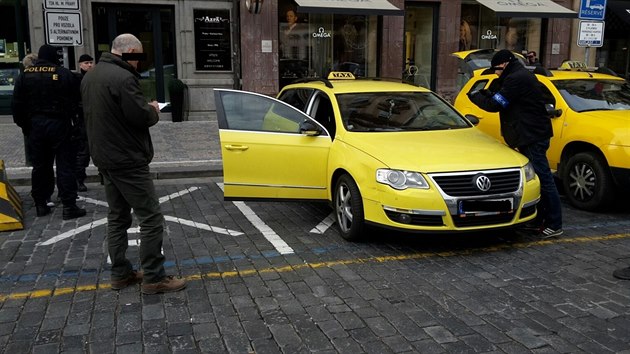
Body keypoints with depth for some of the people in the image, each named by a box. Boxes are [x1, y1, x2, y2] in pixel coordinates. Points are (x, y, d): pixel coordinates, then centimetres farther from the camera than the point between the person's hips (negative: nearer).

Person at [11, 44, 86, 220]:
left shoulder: (25, 75, 5)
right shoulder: (64, 74, -6)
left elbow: (17, 104, 5)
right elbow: (74, 100, -5)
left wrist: (23, 124, 11)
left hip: (35, 125, 4)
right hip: (59, 124, -4)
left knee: (40, 165, 13)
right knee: (64, 165, -2)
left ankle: (40, 204, 20)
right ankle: (69, 206, -3)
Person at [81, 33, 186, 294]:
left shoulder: (90, 76, 12)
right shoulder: (123, 78, -19)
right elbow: (141, 117, -23)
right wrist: (153, 110, -1)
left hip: (104, 158, 10)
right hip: (127, 160, -10)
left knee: (117, 217, 16)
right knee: (151, 218, -4)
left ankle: (121, 273, 22)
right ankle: (153, 278, 0)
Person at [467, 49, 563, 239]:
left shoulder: (516, 78, -14)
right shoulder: (522, 76, 20)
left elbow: (495, 105, -16)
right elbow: (502, 101, 22)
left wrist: (476, 96, -1)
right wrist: (488, 95, 12)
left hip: (533, 137, -11)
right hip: (531, 135, 11)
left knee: (543, 179, -9)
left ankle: (554, 225, -5)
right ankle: (538, 219, 25)